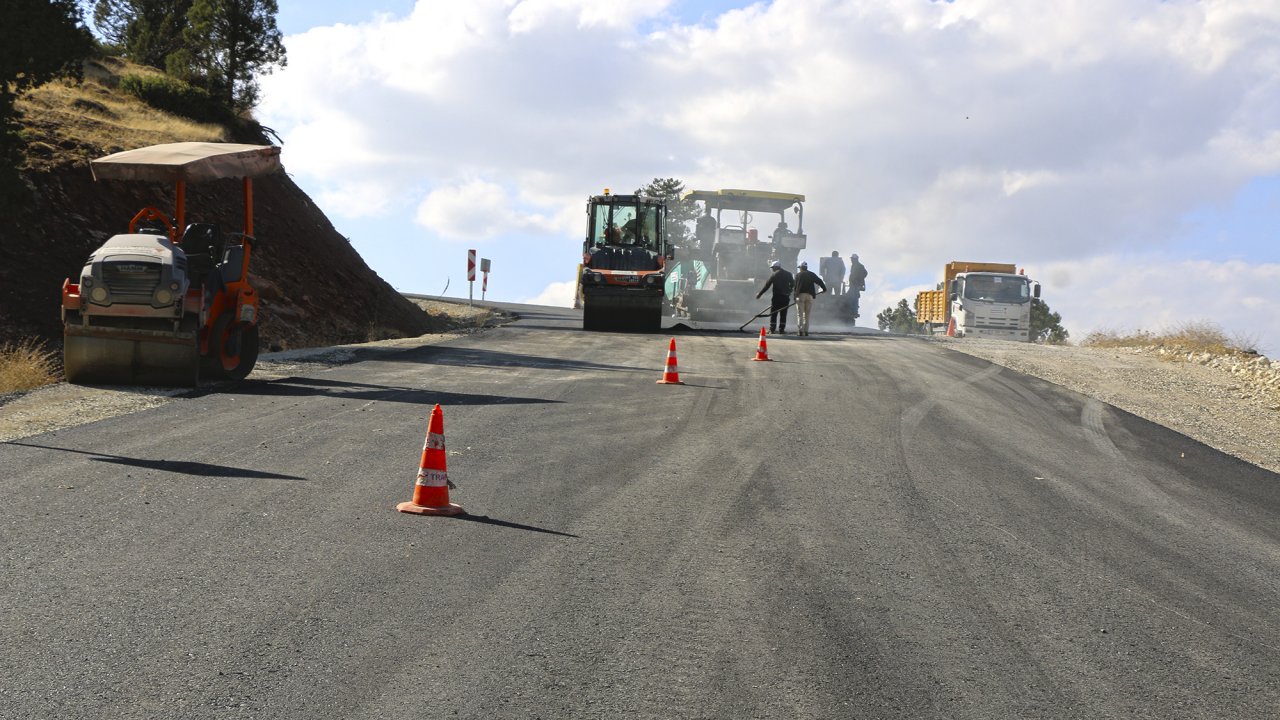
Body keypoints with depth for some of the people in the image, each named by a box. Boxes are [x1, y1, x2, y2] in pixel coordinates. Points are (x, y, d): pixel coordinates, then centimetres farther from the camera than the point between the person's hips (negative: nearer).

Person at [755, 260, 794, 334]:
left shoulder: (774, 274, -4)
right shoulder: (788, 274, 8)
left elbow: (767, 285, -4)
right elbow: (793, 284, 10)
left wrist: (759, 294, 1)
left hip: (776, 296, -3)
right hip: (785, 297, 3)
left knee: (773, 313, 3)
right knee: (783, 314, 6)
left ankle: (772, 329, 1)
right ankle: (781, 329, 2)